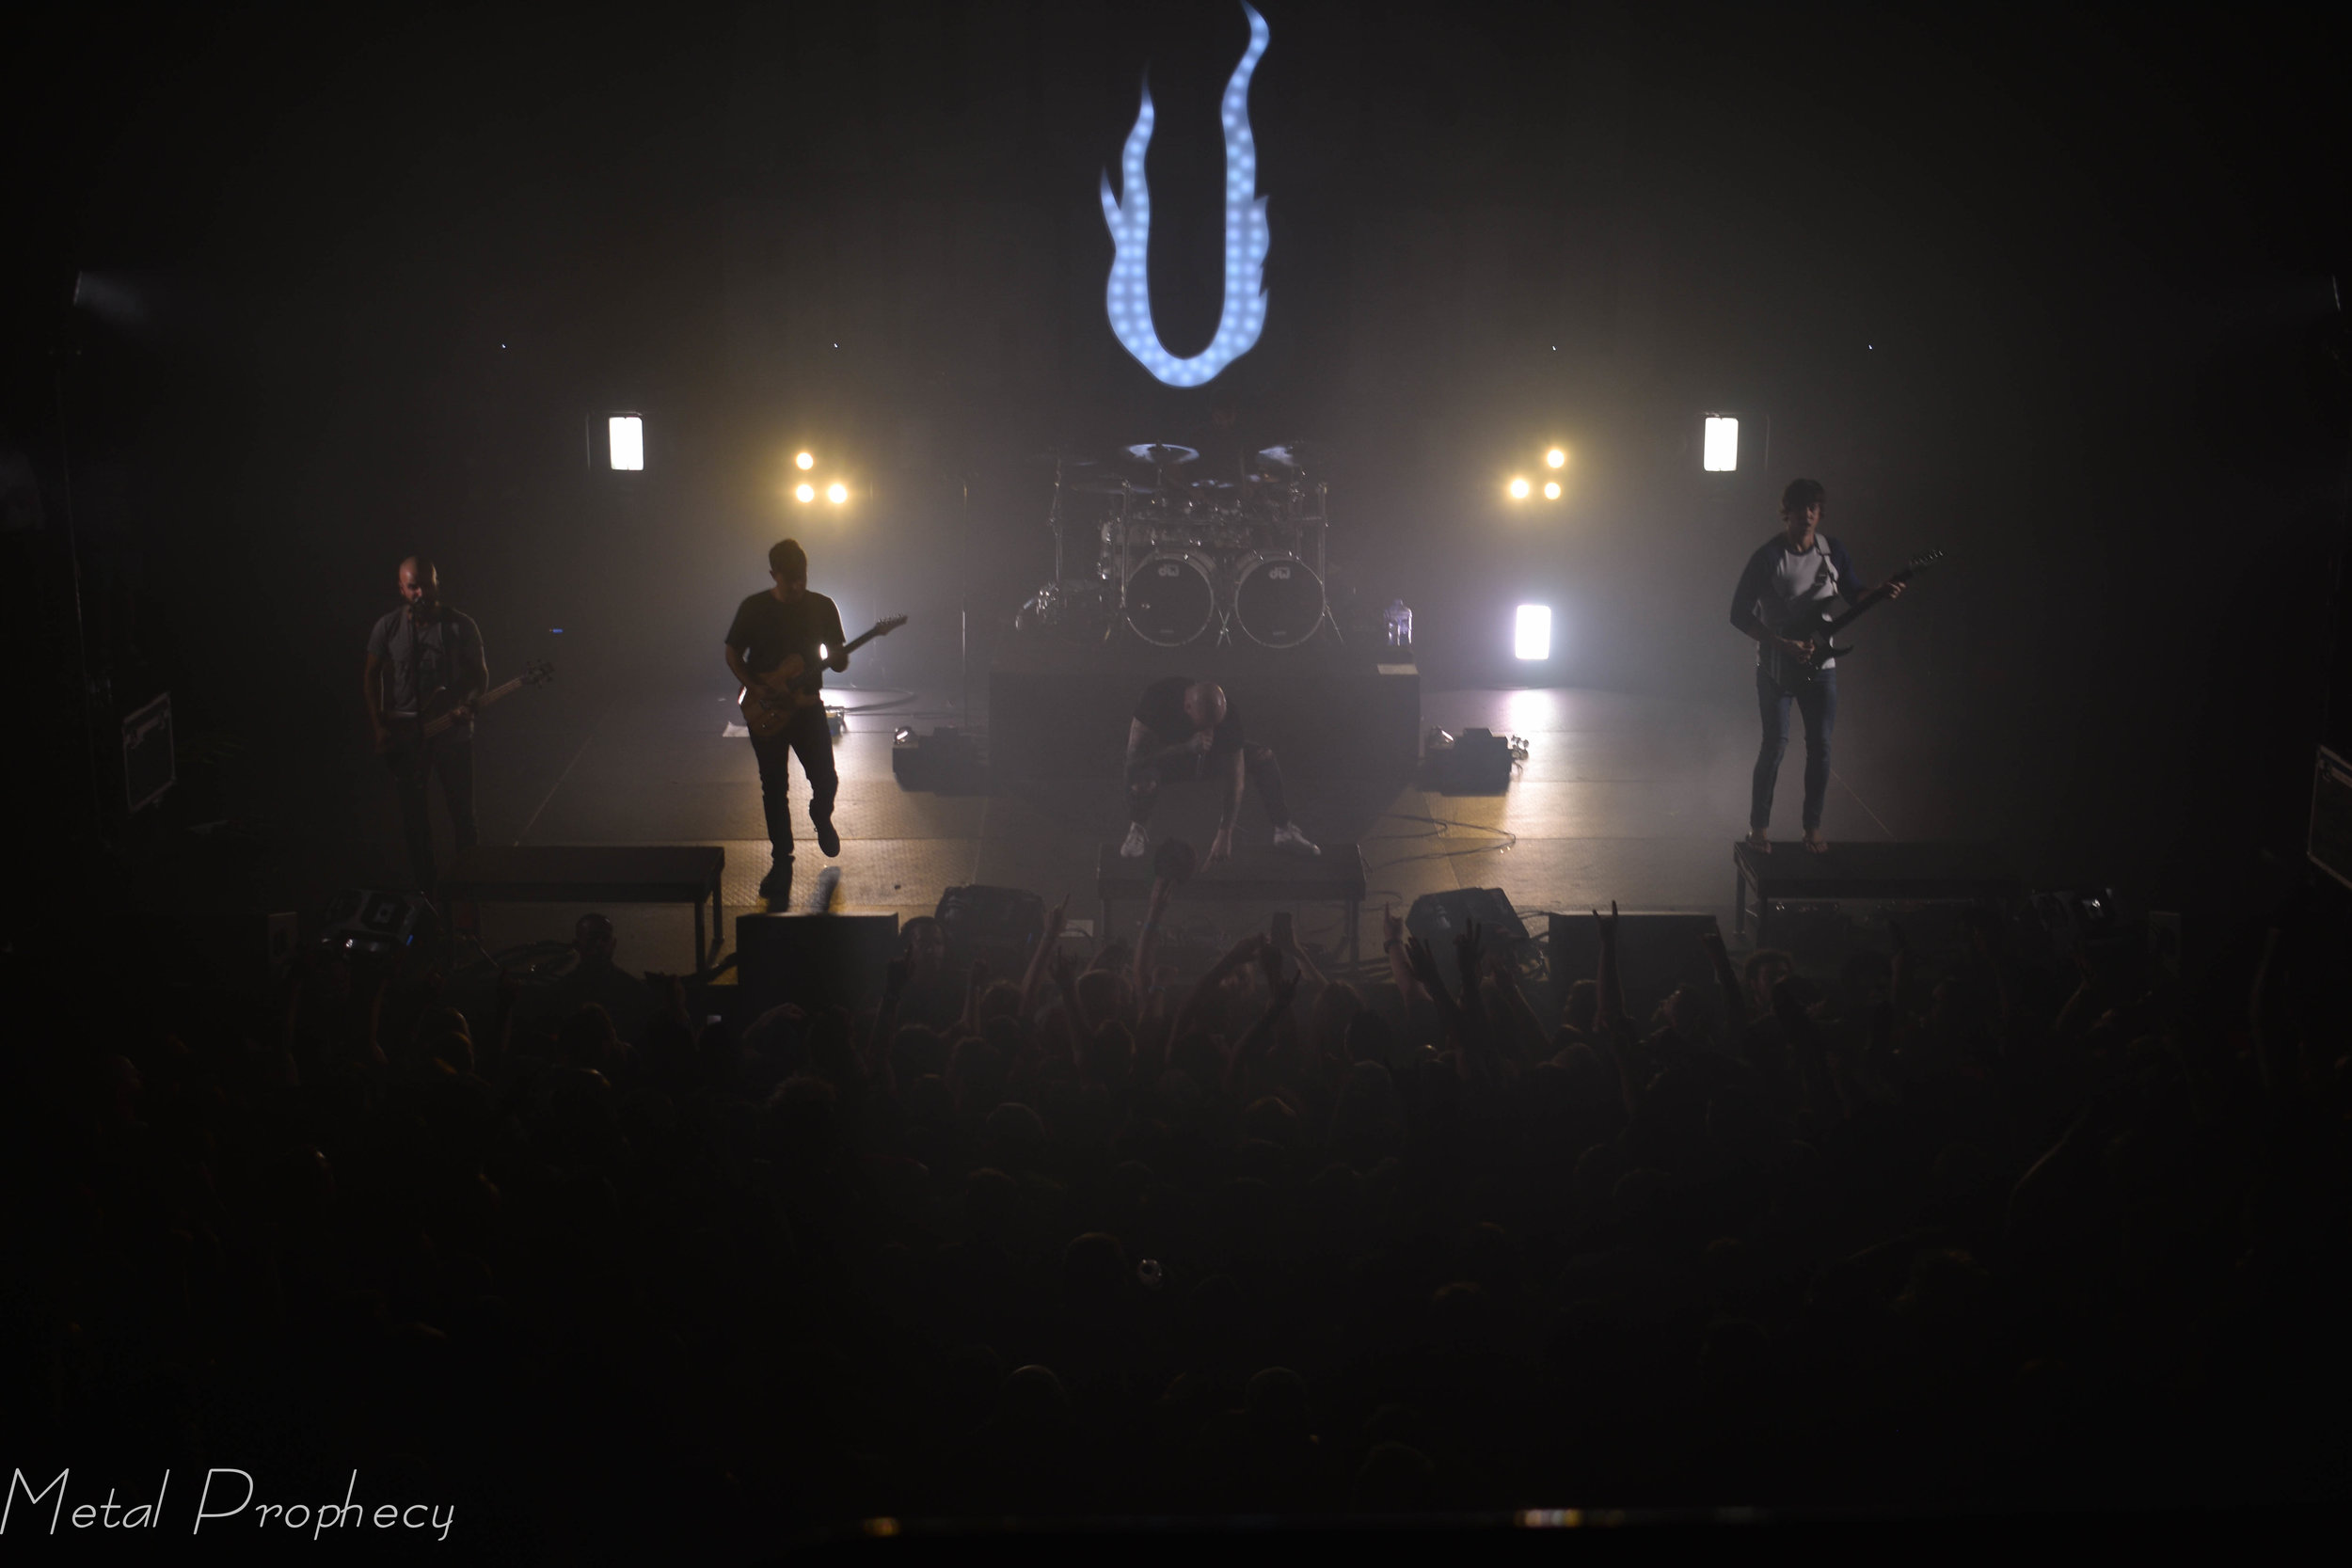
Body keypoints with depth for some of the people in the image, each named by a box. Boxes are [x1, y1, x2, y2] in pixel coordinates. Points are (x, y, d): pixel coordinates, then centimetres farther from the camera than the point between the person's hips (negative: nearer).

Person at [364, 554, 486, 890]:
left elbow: (480, 673, 4)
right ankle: (423, 886, 15)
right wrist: (378, 726, -2)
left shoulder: (461, 626, -3)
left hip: (452, 733, -1)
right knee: (413, 815, 5)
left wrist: (469, 703, -16)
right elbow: (371, 677, 6)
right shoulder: (387, 627, 0)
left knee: (461, 810, -2)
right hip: (403, 734, 1)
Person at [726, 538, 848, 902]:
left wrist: (837, 658, -21)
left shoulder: (823, 607, -1)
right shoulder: (754, 608, -4)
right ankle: (781, 861, 15)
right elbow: (733, 655, 3)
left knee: (826, 780, -3)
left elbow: (840, 662, 4)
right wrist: (759, 689, -10)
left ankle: (821, 819, 32)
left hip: (806, 705, 1)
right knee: (773, 790, 3)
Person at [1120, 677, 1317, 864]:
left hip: (1206, 756, 3)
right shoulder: (1158, 696, -35)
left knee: (1264, 757, -20)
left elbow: (1235, 778, -25)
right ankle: (1136, 831, -9)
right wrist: (1188, 747, -45)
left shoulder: (1226, 714, -28)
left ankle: (1284, 830, -3)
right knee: (1143, 782, -41)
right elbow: (1135, 753, -35)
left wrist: (1224, 835, -29)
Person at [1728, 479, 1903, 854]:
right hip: (1775, 665, -4)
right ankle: (1758, 825, 8)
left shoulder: (1832, 551, 2)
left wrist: (1882, 594, -7)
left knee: (1820, 746, 4)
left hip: (1820, 664, 4)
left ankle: (1813, 826, 16)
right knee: (1775, 744, -5)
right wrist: (1783, 644, -20)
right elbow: (1740, 614, -13)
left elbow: (1853, 593, 15)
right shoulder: (1768, 556, -12)